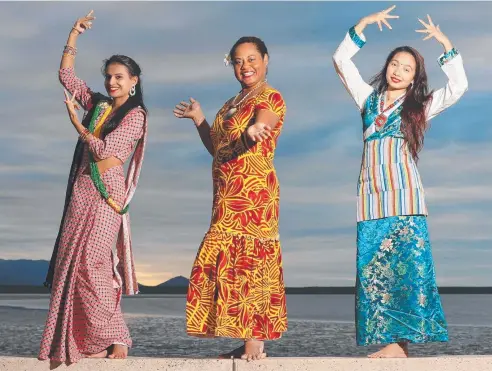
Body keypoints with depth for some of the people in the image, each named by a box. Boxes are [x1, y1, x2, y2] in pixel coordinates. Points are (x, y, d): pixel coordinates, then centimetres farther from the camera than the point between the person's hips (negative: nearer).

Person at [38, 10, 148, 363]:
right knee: (71, 262, 2)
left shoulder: (135, 115, -4)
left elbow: (104, 149, -12)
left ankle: (114, 339, -8)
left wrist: (76, 121, -2)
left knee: (92, 262, -16)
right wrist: (74, 35, 14)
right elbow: (66, 74, 20)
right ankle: (77, 340, 7)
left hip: (106, 191, -7)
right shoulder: (97, 104, 15)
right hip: (82, 189, 7)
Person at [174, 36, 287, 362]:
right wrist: (198, 119, 22)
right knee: (235, 262, 6)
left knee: (248, 260, -13)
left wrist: (251, 132, -48)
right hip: (229, 196, 8)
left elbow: (261, 127, -27)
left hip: (253, 191, -8)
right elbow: (217, 148, 26)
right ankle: (249, 341, 9)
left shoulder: (270, 98, -4)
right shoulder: (233, 103, 21)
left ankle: (255, 341, -11)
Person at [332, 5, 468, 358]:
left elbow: (458, 85, 3)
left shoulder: (420, 107, 15)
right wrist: (364, 24, 10)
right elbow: (341, 60, 17)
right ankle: (390, 342, -5)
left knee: (407, 263, -13)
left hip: (405, 195, -2)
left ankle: (401, 339, -16)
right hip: (371, 196, 3)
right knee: (373, 268, -5)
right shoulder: (369, 99, 21)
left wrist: (445, 43, 1)